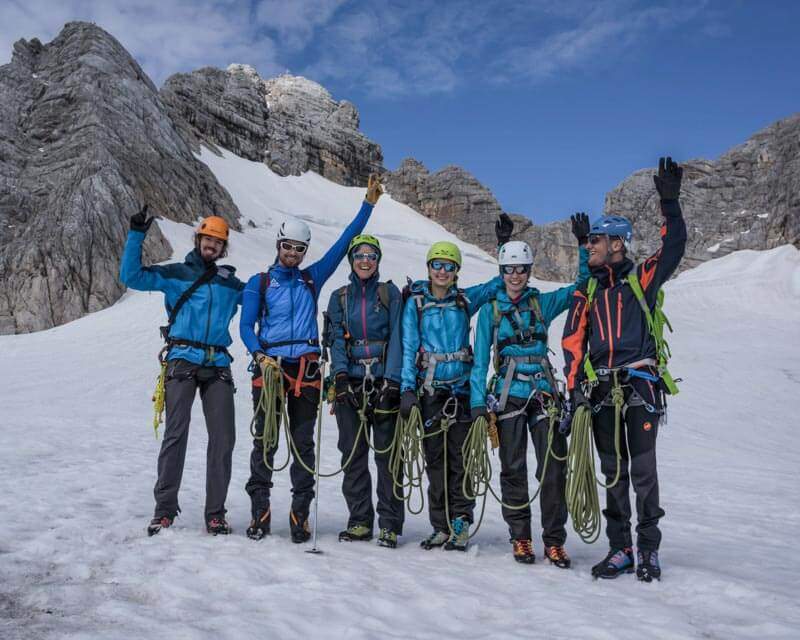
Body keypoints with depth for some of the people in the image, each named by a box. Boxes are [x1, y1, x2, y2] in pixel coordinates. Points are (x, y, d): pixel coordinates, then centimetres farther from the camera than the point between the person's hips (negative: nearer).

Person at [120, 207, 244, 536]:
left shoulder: (230, 283, 18)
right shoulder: (175, 274, 9)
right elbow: (131, 276, 0)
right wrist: (136, 236, -6)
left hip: (218, 365, 3)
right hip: (183, 360, -3)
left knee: (223, 438, -2)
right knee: (175, 434, -8)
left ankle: (215, 512, 6)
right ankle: (164, 508, 0)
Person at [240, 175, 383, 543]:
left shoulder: (312, 278, 15)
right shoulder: (259, 283, 10)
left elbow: (344, 242, 14)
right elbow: (246, 326, 3)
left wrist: (368, 204, 12)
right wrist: (260, 355, -16)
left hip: (306, 371, 2)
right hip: (269, 368, -1)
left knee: (303, 443, 3)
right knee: (265, 442, 0)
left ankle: (300, 513, 8)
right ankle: (260, 512, 8)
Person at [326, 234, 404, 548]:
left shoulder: (390, 293, 6)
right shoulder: (339, 297, 14)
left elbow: (396, 338, -2)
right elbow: (337, 340, 4)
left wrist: (391, 381, -13)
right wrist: (340, 375, -12)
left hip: (385, 381, -2)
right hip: (350, 382, 2)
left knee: (387, 453, -3)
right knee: (353, 453, 3)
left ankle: (389, 524, 3)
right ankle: (359, 521, 12)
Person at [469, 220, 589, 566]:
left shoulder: (542, 303, 11)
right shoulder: (490, 310, 8)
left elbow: (583, 286, 5)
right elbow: (480, 360, 6)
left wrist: (584, 245, -6)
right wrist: (478, 403, -2)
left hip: (544, 392, 1)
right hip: (508, 395, -1)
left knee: (553, 467, -4)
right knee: (513, 468, 1)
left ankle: (554, 541, 4)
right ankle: (520, 538, 13)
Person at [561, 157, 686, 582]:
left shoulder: (642, 278, 5)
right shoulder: (587, 292, 14)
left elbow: (675, 246, -8)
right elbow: (573, 343, 9)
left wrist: (670, 204, -17)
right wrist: (575, 386, -1)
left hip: (640, 384, -4)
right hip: (601, 390, 4)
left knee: (643, 469, -3)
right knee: (613, 471, 7)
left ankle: (649, 550, 9)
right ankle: (620, 549, 15)